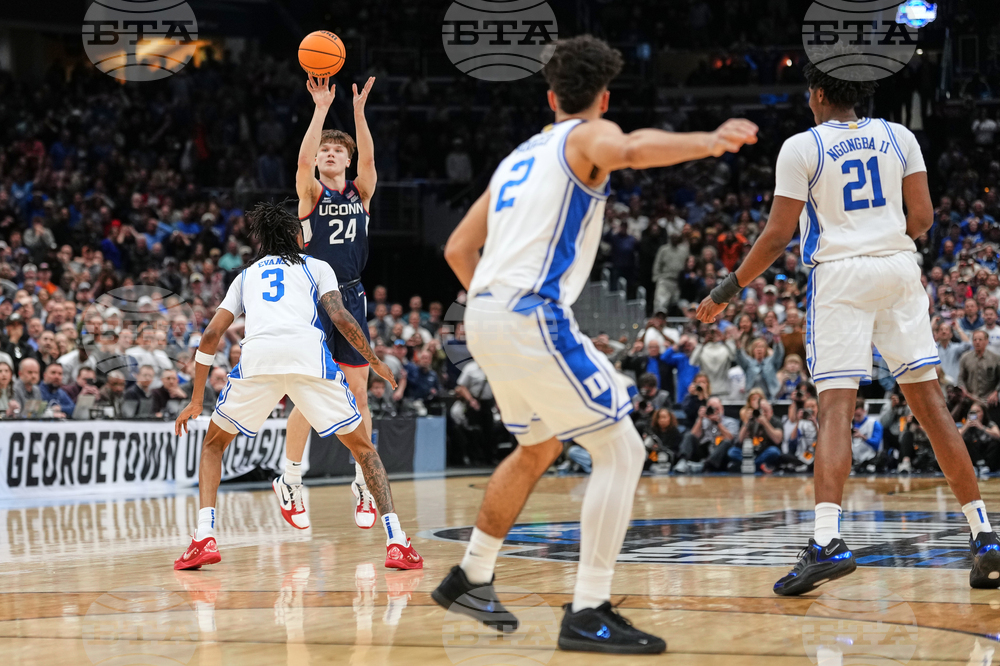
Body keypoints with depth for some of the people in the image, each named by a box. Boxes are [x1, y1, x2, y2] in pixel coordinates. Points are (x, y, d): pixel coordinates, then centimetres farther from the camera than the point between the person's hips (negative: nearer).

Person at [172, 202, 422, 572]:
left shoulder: (246, 275, 33)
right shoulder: (316, 267, 28)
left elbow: (211, 336, 24)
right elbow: (341, 318, 10)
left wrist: (196, 401, 30)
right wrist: (374, 362, 24)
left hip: (257, 356, 1)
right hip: (308, 352, -1)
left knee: (213, 443, 23)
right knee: (362, 447, 15)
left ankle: (204, 538, 4)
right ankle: (396, 541, 1)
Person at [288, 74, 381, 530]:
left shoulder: (360, 193, 9)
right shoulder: (311, 194, 1)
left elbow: (368, 158, -10)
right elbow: (303, 159, -18)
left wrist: (359, 111, -21)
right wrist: (321, 108, -23)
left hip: (351, 298, 3)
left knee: (358, 394, 5)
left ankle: (363, 484, 14)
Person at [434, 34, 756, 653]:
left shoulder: (520, 155, 24)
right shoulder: (588, 135, 1)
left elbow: (459, 248, 26)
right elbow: (630, 150, -26)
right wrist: (710, 141, -38)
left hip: (486, 317, 9)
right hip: (534, 317, -9)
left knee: (539, 448, 29)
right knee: (621, 452, -6)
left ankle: (470, 578, 39)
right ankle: (588, 614, -12)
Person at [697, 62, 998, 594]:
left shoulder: (801, 148, -1)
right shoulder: (899, 137, 10)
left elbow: (778, 235, -4)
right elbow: (921, 219, 7)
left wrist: (728, 289, 7)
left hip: (839, 273, -3)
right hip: (899, 269, 3)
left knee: (836, 408, -10)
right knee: (929, 402, 5)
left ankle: (827, 540, -25)